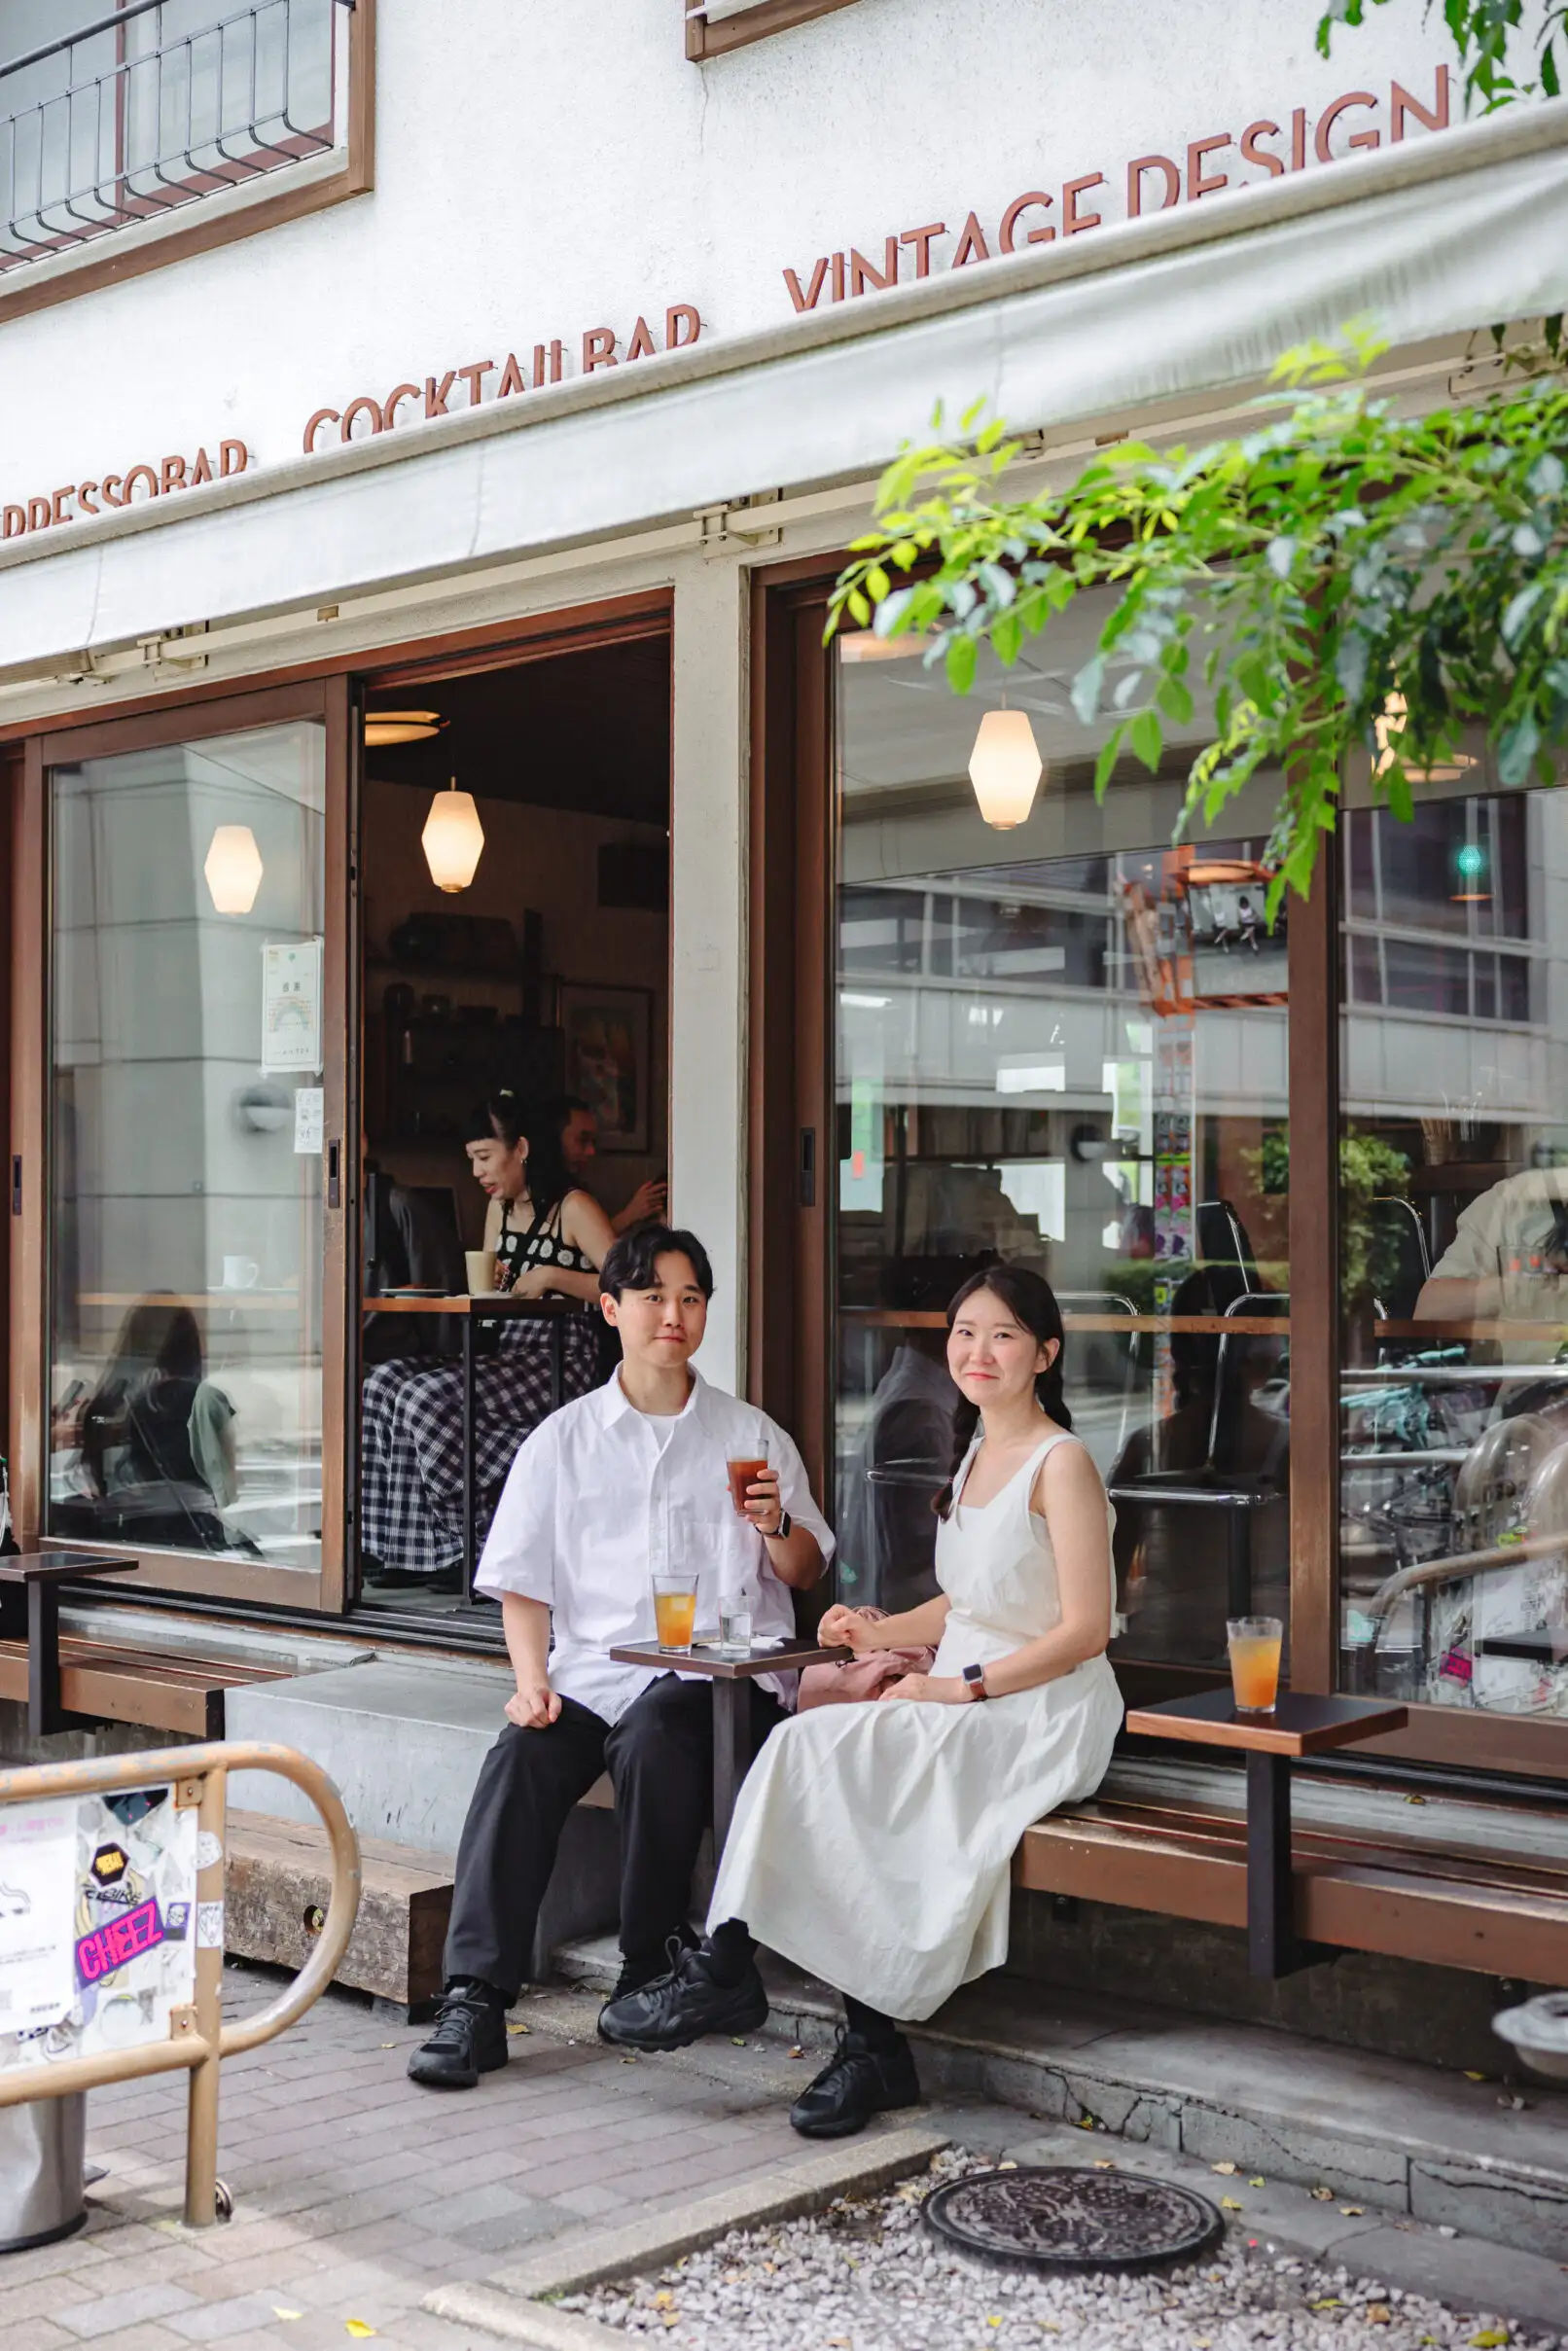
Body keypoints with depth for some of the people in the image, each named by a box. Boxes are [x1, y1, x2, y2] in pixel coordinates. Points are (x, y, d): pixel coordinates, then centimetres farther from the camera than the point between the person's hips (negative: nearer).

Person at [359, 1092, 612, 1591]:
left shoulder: (573, 1208, -5)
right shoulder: (499, 1208, 19)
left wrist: (551, 1276, -18)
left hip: (561, 1360, -8)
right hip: (505, 1354, 8)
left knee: (428, 1397, -27)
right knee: (383, 1383, -15)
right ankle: (409, 1552, -16)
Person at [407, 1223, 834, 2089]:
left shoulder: (750, 1435, 13)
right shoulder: (563, 1441, 13)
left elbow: (806, 1574, 15)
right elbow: (522, 1583, 9)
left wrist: (777, 1526, -7)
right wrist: (532, 1682, -8)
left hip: (722, 1675, -1)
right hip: (593, 1670, 2)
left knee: (654, 1734, -34)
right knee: (519, 1757, -28)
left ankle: (651, 1966, -16)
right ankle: (475, 2001, -26)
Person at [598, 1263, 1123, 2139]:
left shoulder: (1061, 1463, -9)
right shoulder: (975, 1453, 18)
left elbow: (1085, 1629, -13)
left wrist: (963, 1685, -16)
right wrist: (883, 1632, 6)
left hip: (1043, 1717, -7)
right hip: (963, 1707, 7)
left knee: (822, 1751, -24)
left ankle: (727, 1971, -14)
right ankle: (874, 2049, -19)